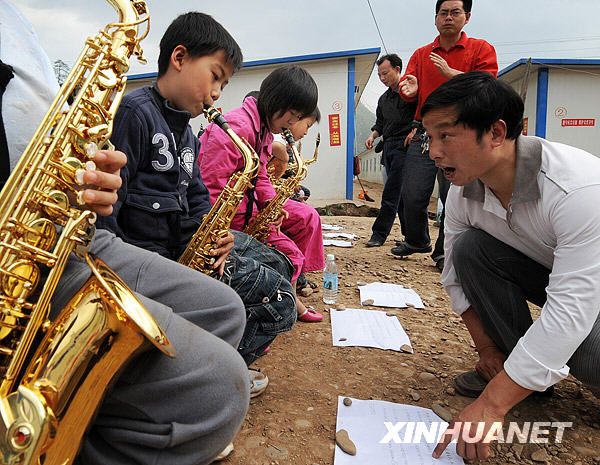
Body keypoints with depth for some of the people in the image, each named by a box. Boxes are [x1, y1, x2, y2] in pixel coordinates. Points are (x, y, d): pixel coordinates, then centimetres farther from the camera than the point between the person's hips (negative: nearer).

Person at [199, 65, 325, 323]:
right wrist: (252, 224, -27)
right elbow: (211, 189, -28)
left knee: (307, 218, 5)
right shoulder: (236, 127, -24)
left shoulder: (265, 127, 10)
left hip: (248, 203, 10)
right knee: (289, 256, -16)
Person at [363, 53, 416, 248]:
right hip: (388, 146, 8)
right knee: (401, 194, 10)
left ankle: (379, 233, -6)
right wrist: (373, 135, 5)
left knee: (391, 193, -10)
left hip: (404, 146, -8)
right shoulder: (383, 99, 20)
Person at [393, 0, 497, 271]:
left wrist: (449, 72, -13)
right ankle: (416, 241, 25)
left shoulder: (481, 50, 8)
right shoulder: (421, 55, 16)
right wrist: (409, 90, -19)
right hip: (424, 132, 3)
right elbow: (407, 88, 5)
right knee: (412, 195, 1)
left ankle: (445, 252, 14)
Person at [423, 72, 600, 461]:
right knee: (468, 248, -19)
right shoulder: (463, 190, -17)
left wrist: (491, 405, -41)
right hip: (544, 272, 5)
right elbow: (457, 274, -7)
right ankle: (515, 366, -4)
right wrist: (487, 349, -7)